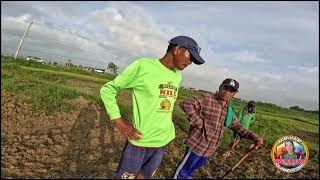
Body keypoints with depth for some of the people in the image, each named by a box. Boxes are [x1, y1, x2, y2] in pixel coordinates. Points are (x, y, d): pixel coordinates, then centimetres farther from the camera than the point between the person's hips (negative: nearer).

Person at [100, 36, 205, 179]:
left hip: (164, 142, 6)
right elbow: (107, 89, -7)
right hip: (141, 141, -5)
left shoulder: (177, 76, 5)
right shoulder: (143, 65, -14)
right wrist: (118, 121, -13)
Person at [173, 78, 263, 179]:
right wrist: (198, 122, -24)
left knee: (193, 168, 27)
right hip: (197, 144, -6)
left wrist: (253, 137, 0)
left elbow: (237, 126, 14)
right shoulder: (207, 98, -15)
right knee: (183, 171, 9)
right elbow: (185, 104, -25)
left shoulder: (229, 110, 7)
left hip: (210, 149, 7)